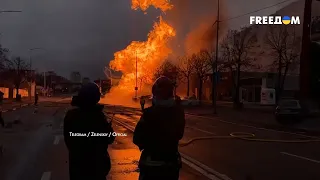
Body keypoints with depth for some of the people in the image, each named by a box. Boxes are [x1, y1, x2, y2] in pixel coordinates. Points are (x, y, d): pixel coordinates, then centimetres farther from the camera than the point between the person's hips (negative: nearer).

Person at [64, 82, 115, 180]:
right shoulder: (97, 115, -21)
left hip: (76, 162, 4)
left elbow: (67, 139, 6)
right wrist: (109, 127, 7)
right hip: (95, 163, -4)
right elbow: (109, 139, -11)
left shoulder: (70, 115, -6)